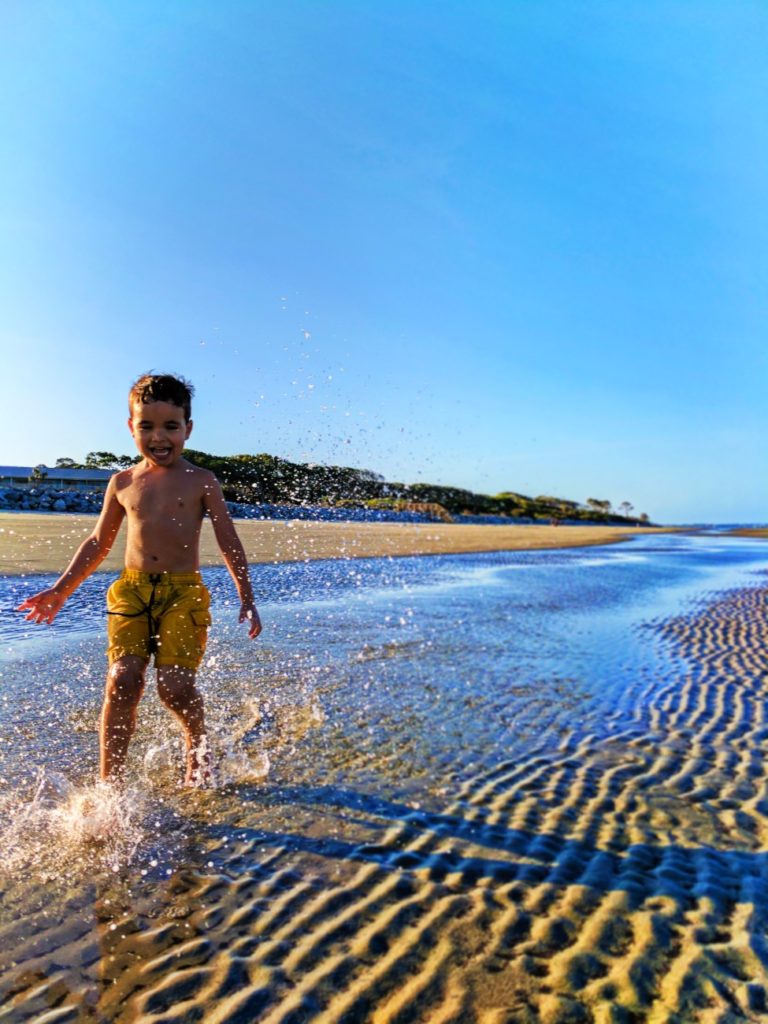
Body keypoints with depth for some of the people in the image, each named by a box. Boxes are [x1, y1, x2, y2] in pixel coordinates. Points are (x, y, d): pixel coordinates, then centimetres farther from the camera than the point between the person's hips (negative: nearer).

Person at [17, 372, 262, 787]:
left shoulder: (201, 482, 2)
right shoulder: (122, 483, 10)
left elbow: (229, 544, 4)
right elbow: (98, 542, 21)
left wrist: (247, 599, 0)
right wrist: (60, 590, 19)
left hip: (184, 592, -2)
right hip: (130, 589, 3)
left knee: (175, 686, -12)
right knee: (122, 680, -11)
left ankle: (198, 746, 20)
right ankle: (110, 781, 2)